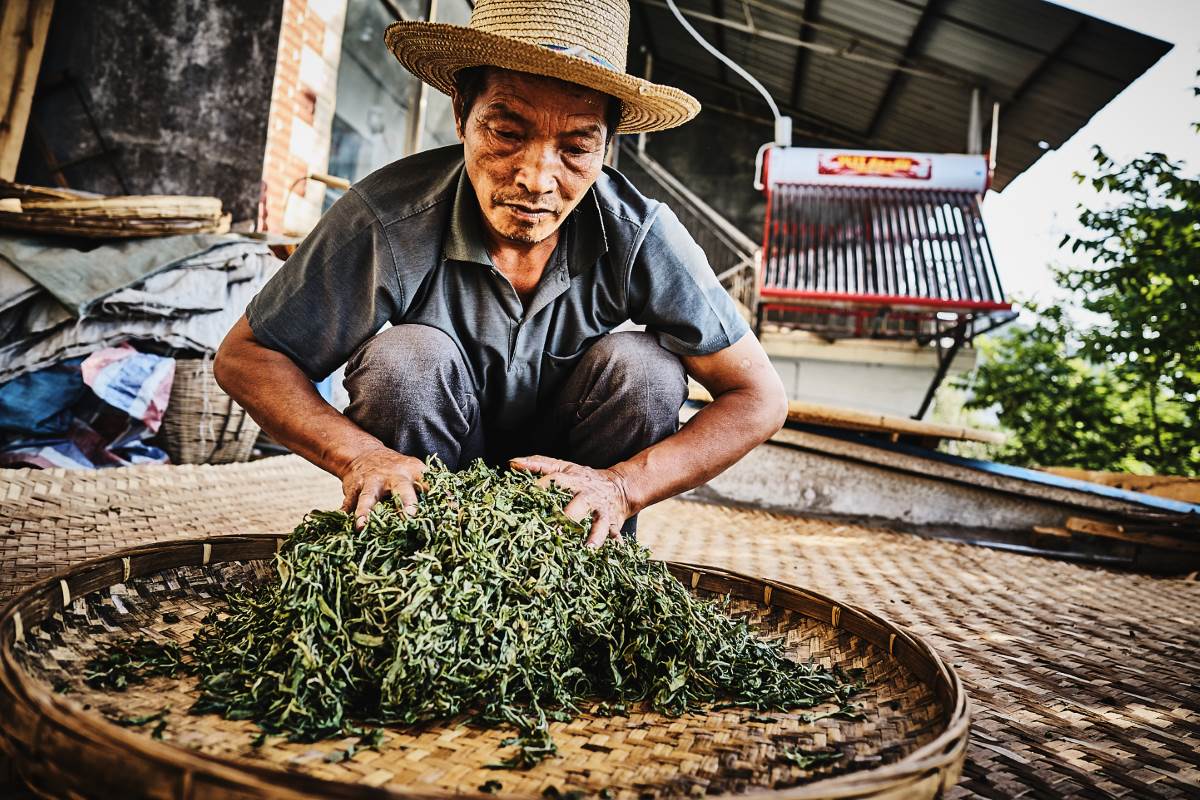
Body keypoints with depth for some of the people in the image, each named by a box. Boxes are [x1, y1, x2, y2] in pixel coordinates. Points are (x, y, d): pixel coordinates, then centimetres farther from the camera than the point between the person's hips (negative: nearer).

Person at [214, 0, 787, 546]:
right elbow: (244, 357, -16)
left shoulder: (638, 236, -23)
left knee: (643, 365, -24)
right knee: (406, 355, -29)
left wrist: (621, 486, -34)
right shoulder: (388, 219, -26)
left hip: (564, 470, 1)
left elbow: (760, 398, -19)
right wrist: (358, 454, -35)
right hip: (424, 477, -1)